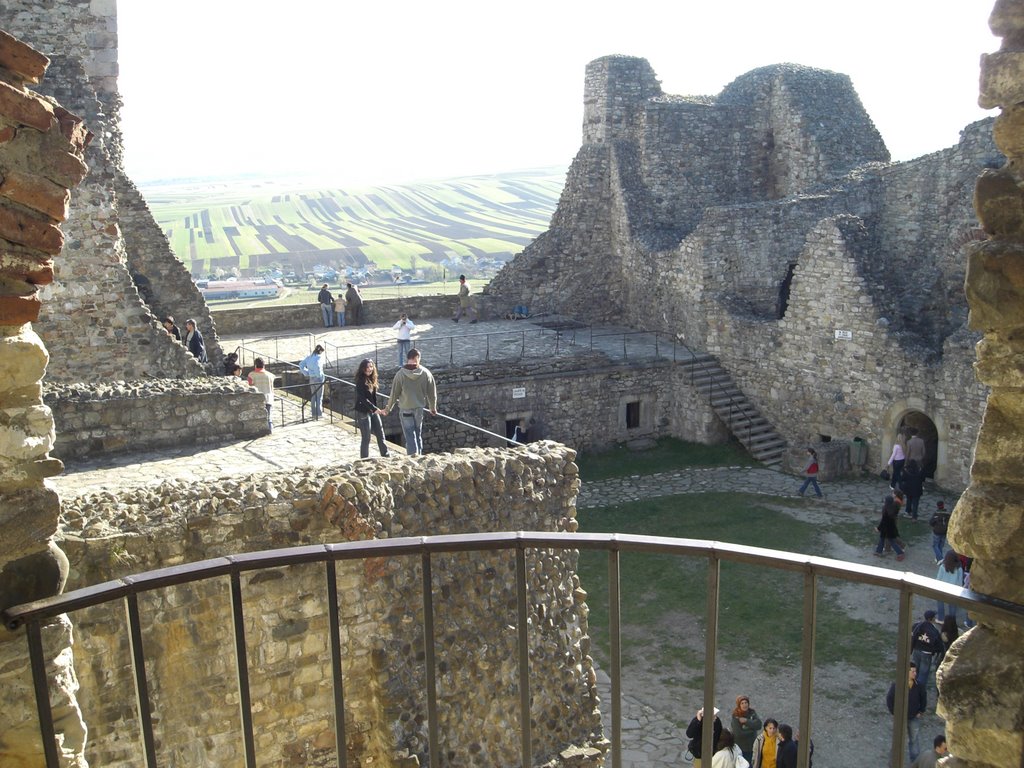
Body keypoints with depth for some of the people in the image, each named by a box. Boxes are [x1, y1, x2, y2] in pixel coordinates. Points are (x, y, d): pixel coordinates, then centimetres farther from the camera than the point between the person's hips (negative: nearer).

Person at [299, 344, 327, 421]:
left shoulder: (309, 357, 6)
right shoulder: (319, 358, -16)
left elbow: (301, 365, 10)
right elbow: (318, 368, -29)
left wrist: (306, 373, 9)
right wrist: (321, 375, -13)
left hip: (311, 379, 7)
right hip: (318, 379, -7)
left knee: (313, 397, 15)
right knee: (319, 397, 4)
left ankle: (314, 415, 21)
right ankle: (318, 415, 8)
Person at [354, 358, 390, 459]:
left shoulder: (372, 379, 7)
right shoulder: (360, 381, -16)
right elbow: (363, 399, -22)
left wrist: (377, 409, 12)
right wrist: (375, 409, -26)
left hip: (373, 411, 7)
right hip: (363, 412, -7)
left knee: (380, 434, 10)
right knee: (366, 438, 0)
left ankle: (385, 456, 19)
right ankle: (364, 459, 10)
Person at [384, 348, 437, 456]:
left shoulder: (400, 374, -12)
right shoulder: (426, 373, -7)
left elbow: (394, 394, -6)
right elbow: (432, 393, 2)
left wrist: (389, 408, 9)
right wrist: (433, 408, 17)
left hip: (405, 409, -2)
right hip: (419, 408, 3)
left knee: (409, 434, 0)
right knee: (418, 433, 16)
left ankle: (413, 454, -14)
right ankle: (419, 454, 20)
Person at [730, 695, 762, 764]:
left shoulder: (752, 712, -2)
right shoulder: (736, 716, -15)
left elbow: (758, 725, -14)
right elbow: (738, 733, -21)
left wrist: (746, 721, -22)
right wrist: (752, 730, -12)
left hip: (752, 746, 4)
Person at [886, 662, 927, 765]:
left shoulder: (918, 685, -9)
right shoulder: (896, 685, -19)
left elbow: (923, 699, 7)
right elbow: (889, 699, -9)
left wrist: (921, 712, 4)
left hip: (915, 718, 3)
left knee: (915, 741, 13)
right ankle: (893, 760, 25)